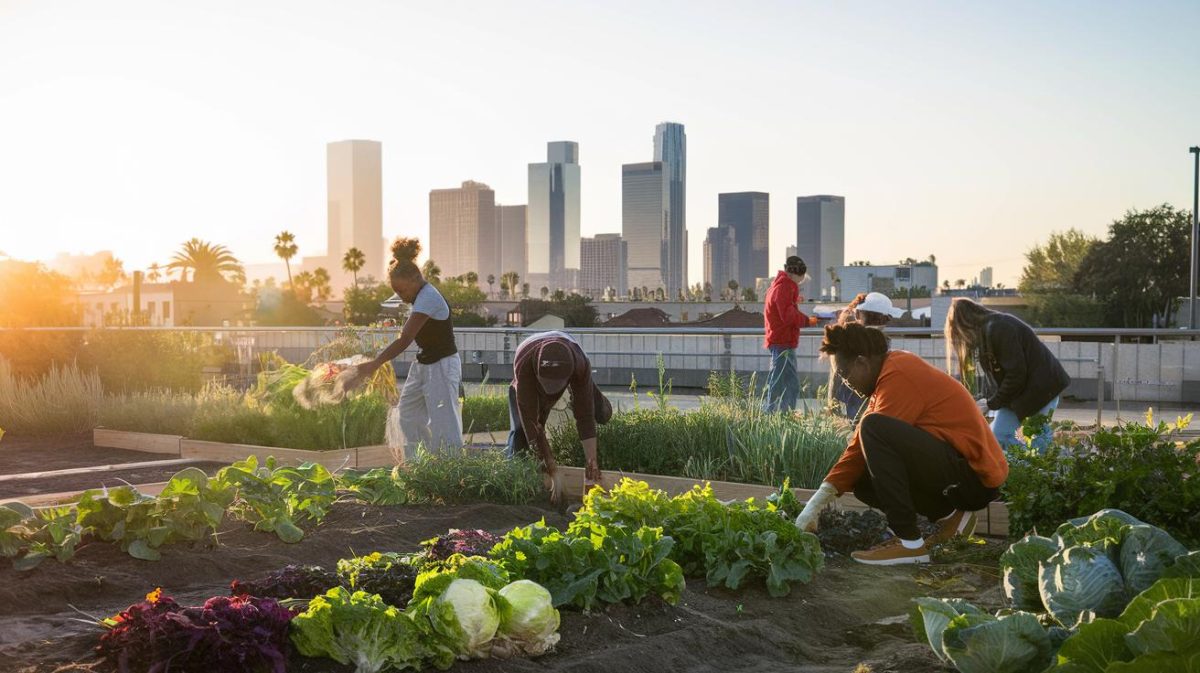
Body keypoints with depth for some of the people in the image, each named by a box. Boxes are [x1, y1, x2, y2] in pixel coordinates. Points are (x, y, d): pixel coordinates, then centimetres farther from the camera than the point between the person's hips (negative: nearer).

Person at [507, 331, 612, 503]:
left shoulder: (581, 365, -43)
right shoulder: (523, 363, -46)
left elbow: (585, 418, -39)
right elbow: (531, 420, -44)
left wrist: (592, 469, -42)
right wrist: (552, 471, -45)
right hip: (528, 380, -2)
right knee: (520, 429, -23)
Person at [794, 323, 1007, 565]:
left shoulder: (899, 376, -17)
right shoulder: (895, 367, 13)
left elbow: (872, 438, -18)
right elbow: (862, 447, 10)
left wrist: (817, 503, -9)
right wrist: (817, 502, 3)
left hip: (976, 478, -10)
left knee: (875, 430, -25)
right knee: (863, 480, 8)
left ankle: (910, 542, -19)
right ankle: (950, 516, 12)